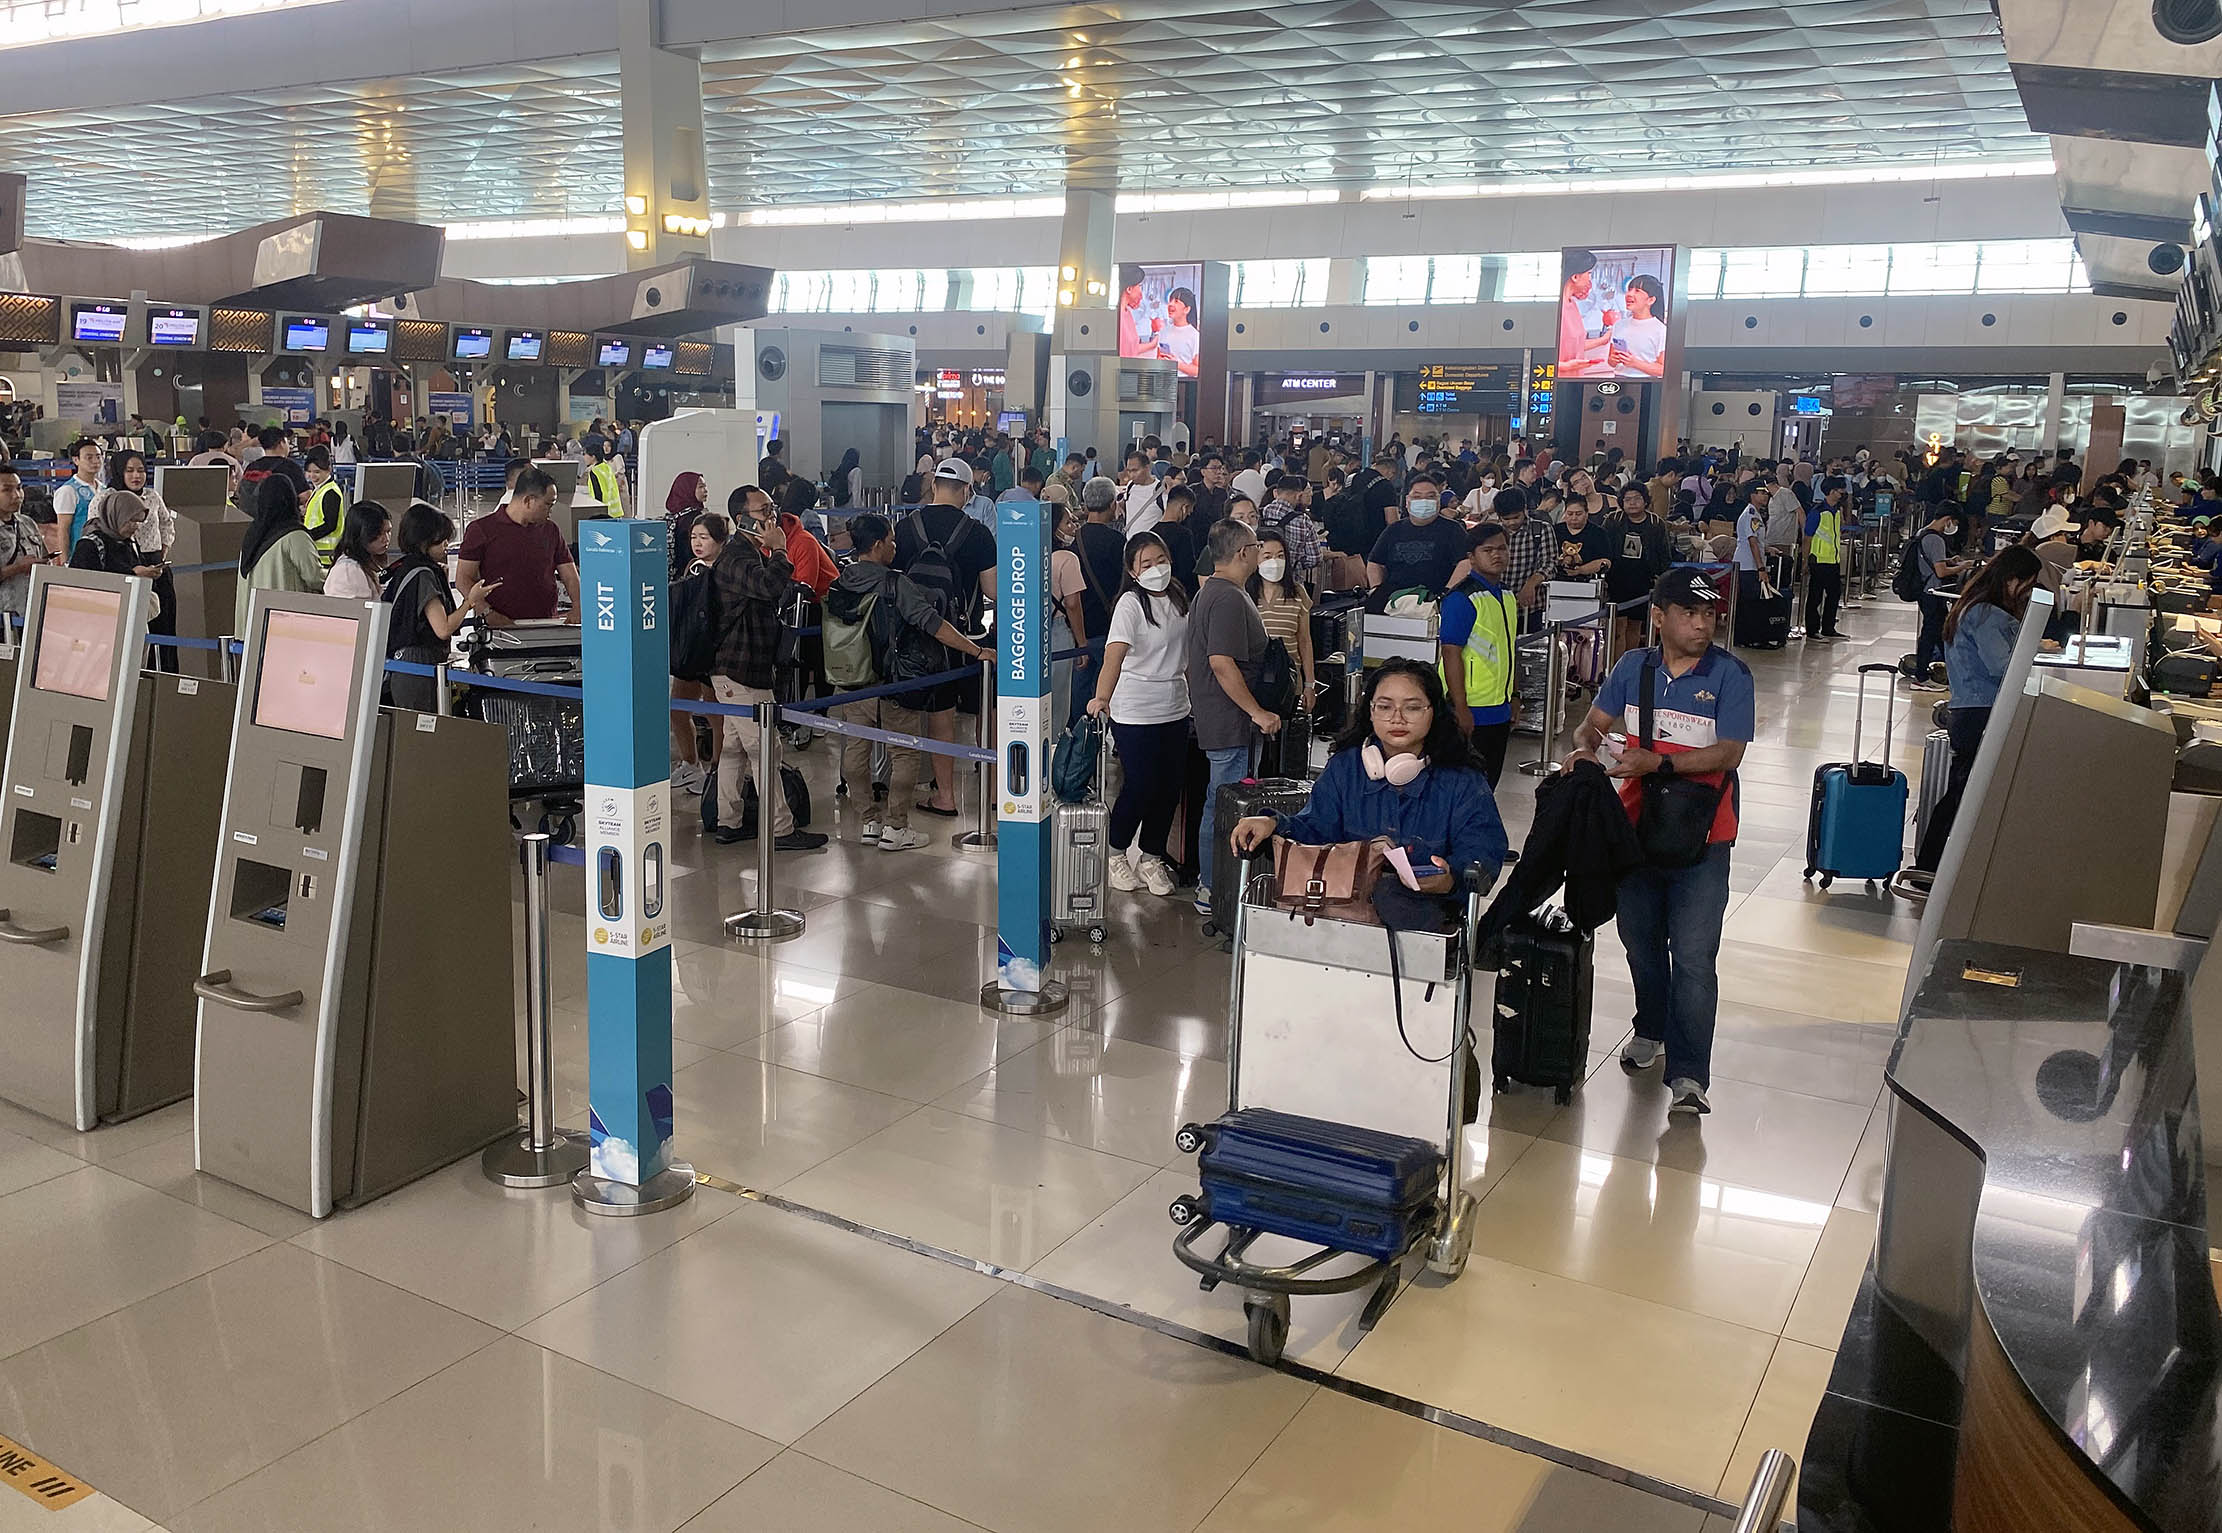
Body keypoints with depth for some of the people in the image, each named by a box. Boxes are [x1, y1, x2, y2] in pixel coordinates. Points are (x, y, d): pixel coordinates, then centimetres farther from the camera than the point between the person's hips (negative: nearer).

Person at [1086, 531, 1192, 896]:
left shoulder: (1178, 598, 7)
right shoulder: (1131, 604, -14)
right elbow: (1114, 654, -27)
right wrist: (1102, 696, -42)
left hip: (1175, 709, 7)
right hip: (1136, 712, -7)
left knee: (1172, 785, 9)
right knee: (1142, 785, -4)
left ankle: (1151, 856, 25)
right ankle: (1116, 853, 19)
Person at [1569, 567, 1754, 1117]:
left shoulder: (1730, 674, -9)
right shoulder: (1634, 666, 4)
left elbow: (1728, 752, -17)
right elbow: (1595, 723, 7)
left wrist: (1657, 763, -27)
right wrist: (1585, 748, -16)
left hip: (1700, 835, -4)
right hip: (1637, 824, 5)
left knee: (1693, 958, -9)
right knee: (1640, 941, 20)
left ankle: (1688, 1075, -3)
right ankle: (1651, 1030, 43)